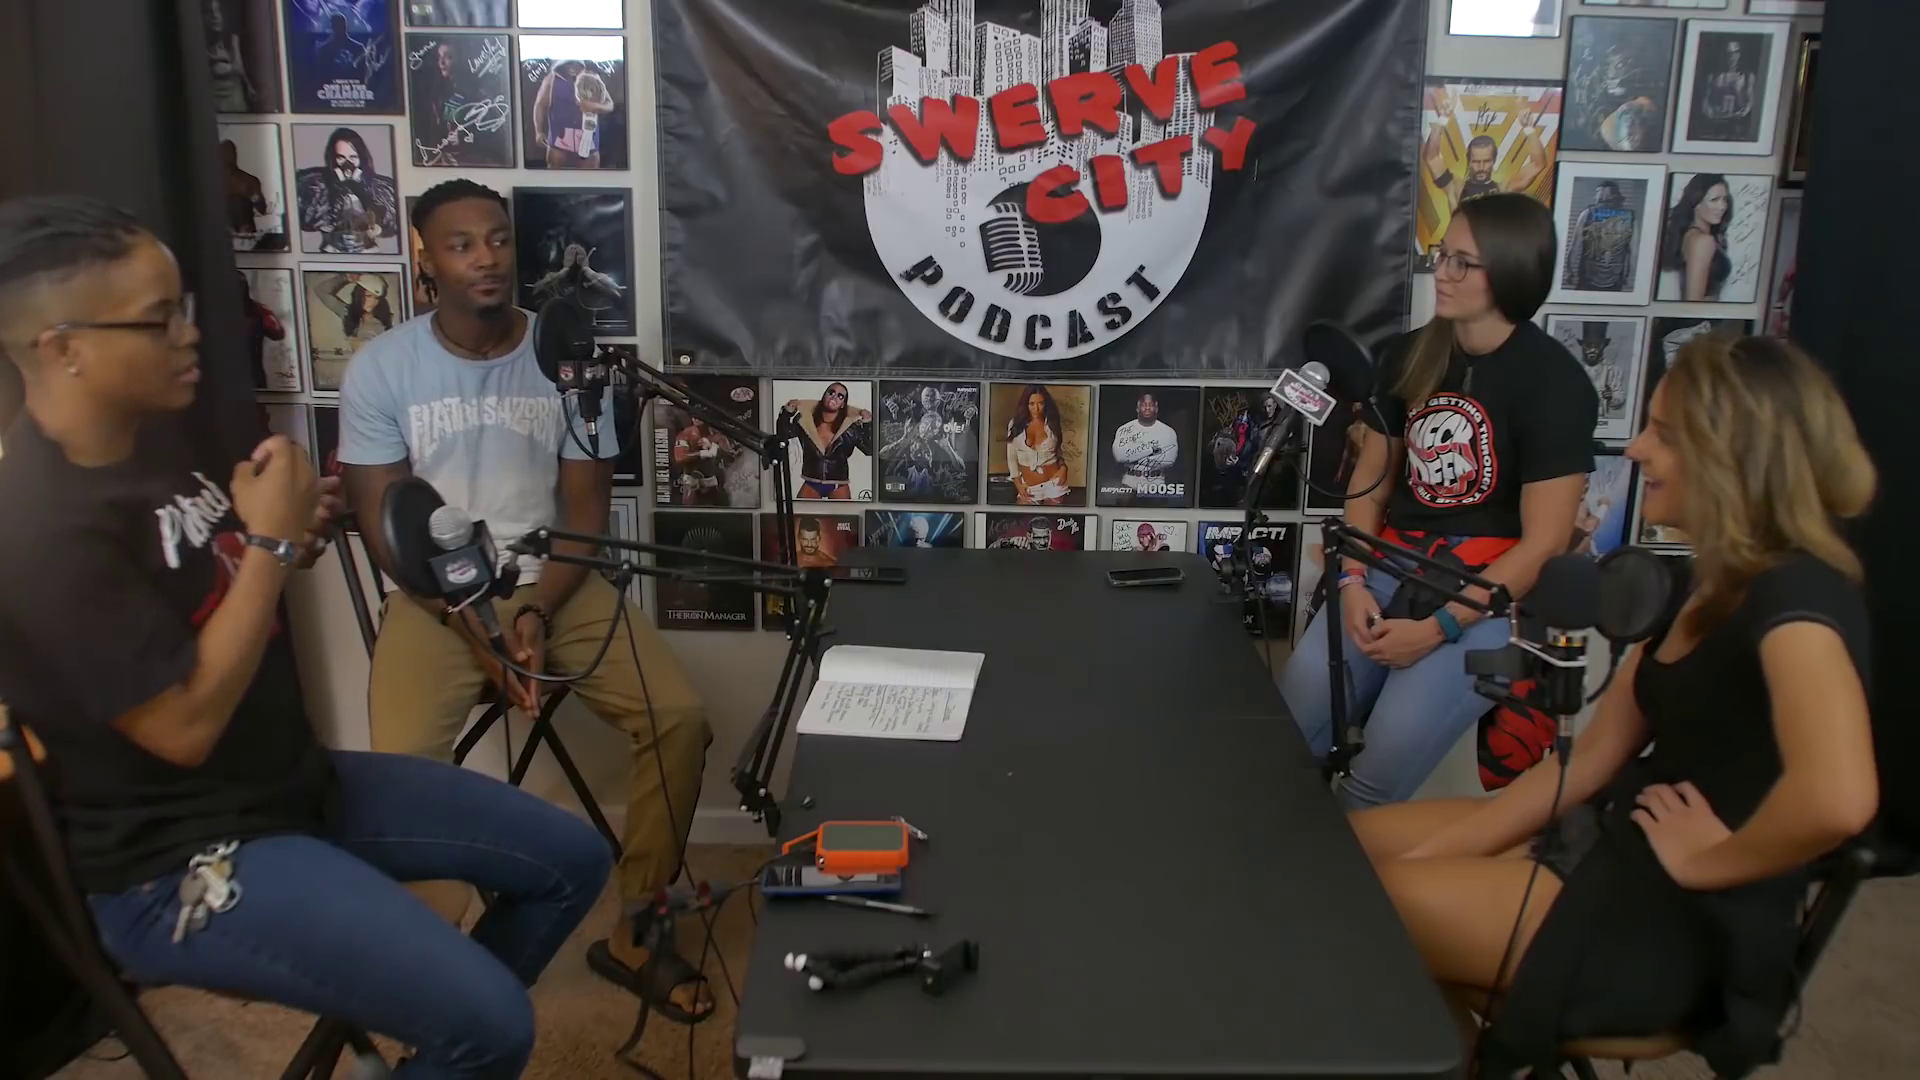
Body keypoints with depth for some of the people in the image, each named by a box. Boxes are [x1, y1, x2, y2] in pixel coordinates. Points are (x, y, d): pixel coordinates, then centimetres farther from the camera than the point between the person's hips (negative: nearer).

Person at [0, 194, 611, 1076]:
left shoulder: (151, 433, 2)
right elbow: (185, 725, -24)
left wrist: (291, 534, -6)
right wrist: (271, 542, -20)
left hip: (298, 778, 9)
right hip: (183, 863, -9)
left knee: (570, 860, 9)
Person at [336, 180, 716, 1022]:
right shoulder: (380, 369, -6)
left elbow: (587, 511, -1)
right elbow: (385, 528, -6)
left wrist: (538, 613, -17)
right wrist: (477, 632, -17)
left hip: (556, 584, 2)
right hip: (437, 596, -1)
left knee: (681, 718, -18)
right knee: (403, 761, -27)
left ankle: (631, 937, -1)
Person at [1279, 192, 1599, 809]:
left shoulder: (1554, 384, -9)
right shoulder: (1412, 356, 8)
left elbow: (1543, 543, -12)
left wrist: (1436, 630, -15)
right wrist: (1351, 581, -4)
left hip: (1490, 596, -5)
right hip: (1391, 571, 5)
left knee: (1386, 759, -24)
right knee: (1282, 731, -15)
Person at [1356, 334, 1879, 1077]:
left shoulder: (1795, 596, -22)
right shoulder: (1705, 581, 7)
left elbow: (1838, 798, -40)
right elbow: (1589, 759, 7)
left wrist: (1704, 862, -21)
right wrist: (1431, 857, 0)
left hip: (1687, 922, -9)